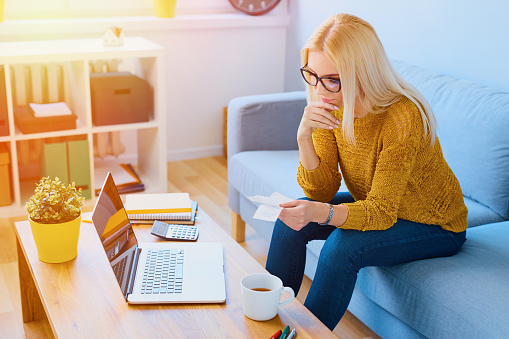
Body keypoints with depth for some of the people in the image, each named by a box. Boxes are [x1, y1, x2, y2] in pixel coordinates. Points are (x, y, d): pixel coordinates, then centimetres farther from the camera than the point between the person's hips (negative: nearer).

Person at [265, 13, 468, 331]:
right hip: (375, 205, 6)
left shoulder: (403, 117, -32)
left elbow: (381, 212, -31)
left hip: (434, 226, -6)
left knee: (342, 244, -28)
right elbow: (322, 191, -13)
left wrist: (322, 214, -49)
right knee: (291, 219, -10)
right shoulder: (330, 106, -13)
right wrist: (304, 137, -29)